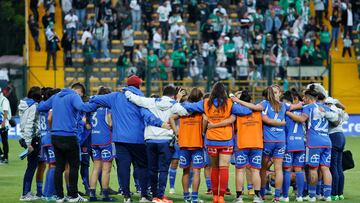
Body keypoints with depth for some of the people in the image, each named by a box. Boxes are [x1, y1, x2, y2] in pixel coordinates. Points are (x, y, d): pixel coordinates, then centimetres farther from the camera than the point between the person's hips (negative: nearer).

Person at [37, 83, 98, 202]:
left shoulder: (56, 97, 15)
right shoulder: (74, 96, -6)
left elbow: (40, 107, 21)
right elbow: (82, 107, -27)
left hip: (55, 137, 6)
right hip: (69, 137, -6)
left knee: (59, 166, 9)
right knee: (74, 166, 3)